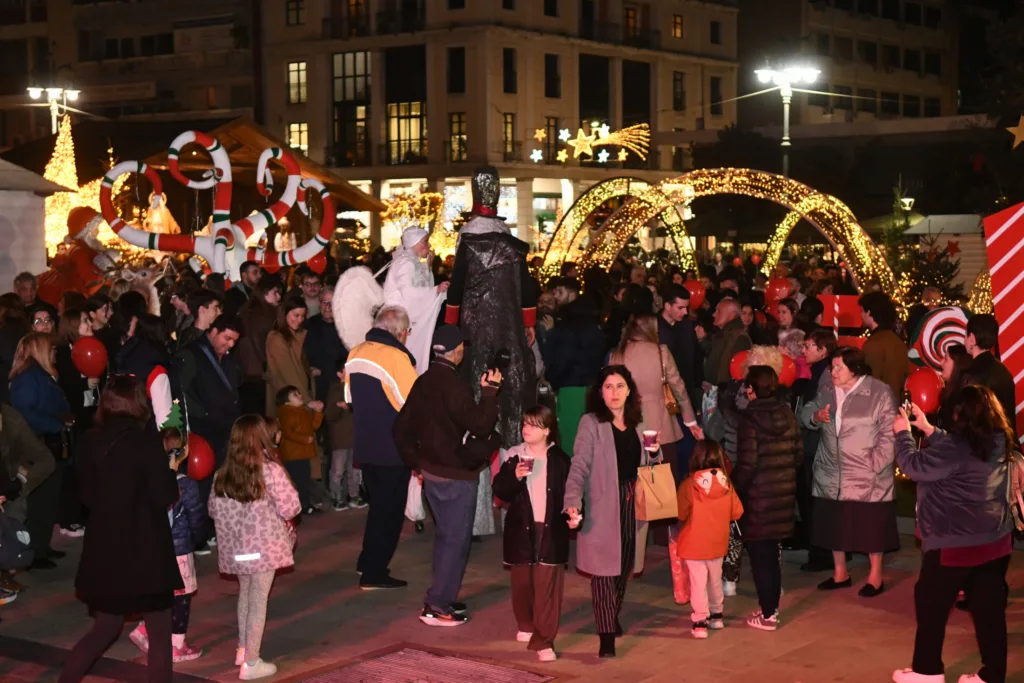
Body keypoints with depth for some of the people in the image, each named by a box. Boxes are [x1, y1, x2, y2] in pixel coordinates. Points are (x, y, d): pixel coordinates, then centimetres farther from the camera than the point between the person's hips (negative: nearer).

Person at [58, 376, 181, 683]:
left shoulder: (90, 442, 2)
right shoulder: (146, 440, -13)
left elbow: (88, 497, 9)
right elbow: (163, 498, -13)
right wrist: (173, 470, 4)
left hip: (104, 550, 5)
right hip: (144, 550, -5)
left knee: (105, 627, 21)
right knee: (159, 634, 7)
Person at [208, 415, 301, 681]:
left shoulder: (222, 473, 0)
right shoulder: (270, 470, -14)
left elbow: (214, 510, 7)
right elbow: (290, 508, -13)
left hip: (235, 547, 5)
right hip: (264, 546, -5)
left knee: (245, 594, 24)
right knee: (258, 600, 4)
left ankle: (243, 649, 34)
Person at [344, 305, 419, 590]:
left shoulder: (356, 354, 3)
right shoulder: (396, 356, -19)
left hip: (365, 445, 7)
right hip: (394, 448, -7)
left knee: (379, 504, 22)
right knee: (390, 510, 4)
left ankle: (367, 562, 30)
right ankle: (374, 574, 7)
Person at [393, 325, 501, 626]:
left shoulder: (423, 383, 7)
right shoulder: (453, 386, -21)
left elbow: (402, 429, 12)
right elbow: (480, 425, -23)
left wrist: (416, 463, 19)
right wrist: (490, 391, -14)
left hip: (431, 473, 9)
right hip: (456, 476, -9)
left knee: (445, 536, 20)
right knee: (456, 541, 0)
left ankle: (442, 597, 28)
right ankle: (437, 606, 3)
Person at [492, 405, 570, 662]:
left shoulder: (559, 460, -1)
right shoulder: (514, 456, 1)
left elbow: (569, 492, 5)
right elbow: (500, 491, -3)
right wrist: (515, 477, -19)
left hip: (551, 530, -2)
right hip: (521, 528, 2)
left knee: (548, 587, -5)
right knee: (522, 582, 14)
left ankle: (543, 640, -2)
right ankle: (526, 625, 38)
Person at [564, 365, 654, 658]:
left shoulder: (635, 424, 10)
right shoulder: (591, 423, -7)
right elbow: (579, 466, -16)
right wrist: (573, 501, -30)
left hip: (630, 504, 5)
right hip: (602, 506, -5)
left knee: (624, 565, 12)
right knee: (604, 568, -6)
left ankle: (613, 617, 31)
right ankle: (606, 635, -4)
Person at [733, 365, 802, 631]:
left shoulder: (750, 419, -16)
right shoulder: (787, 414, 1)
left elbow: (747, 464, -19)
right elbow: (798, 452, 5)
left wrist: (734, 489, -6)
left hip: (758, 496, -6)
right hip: (783, 494, 6)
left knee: (759, 557, 4)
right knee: (771, 554, 18)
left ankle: (768, 615, 8)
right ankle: (772, 608, 25)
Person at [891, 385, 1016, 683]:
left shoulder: (959, 444, -22)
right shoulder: (999, 442, 4)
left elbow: (914, 466, -14)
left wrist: (903, 433, 1)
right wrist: (927, 428, 20)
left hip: (956, 542, -7)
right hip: (995, 539, 7)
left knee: (931, 603, 10)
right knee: (989, 607, 10)